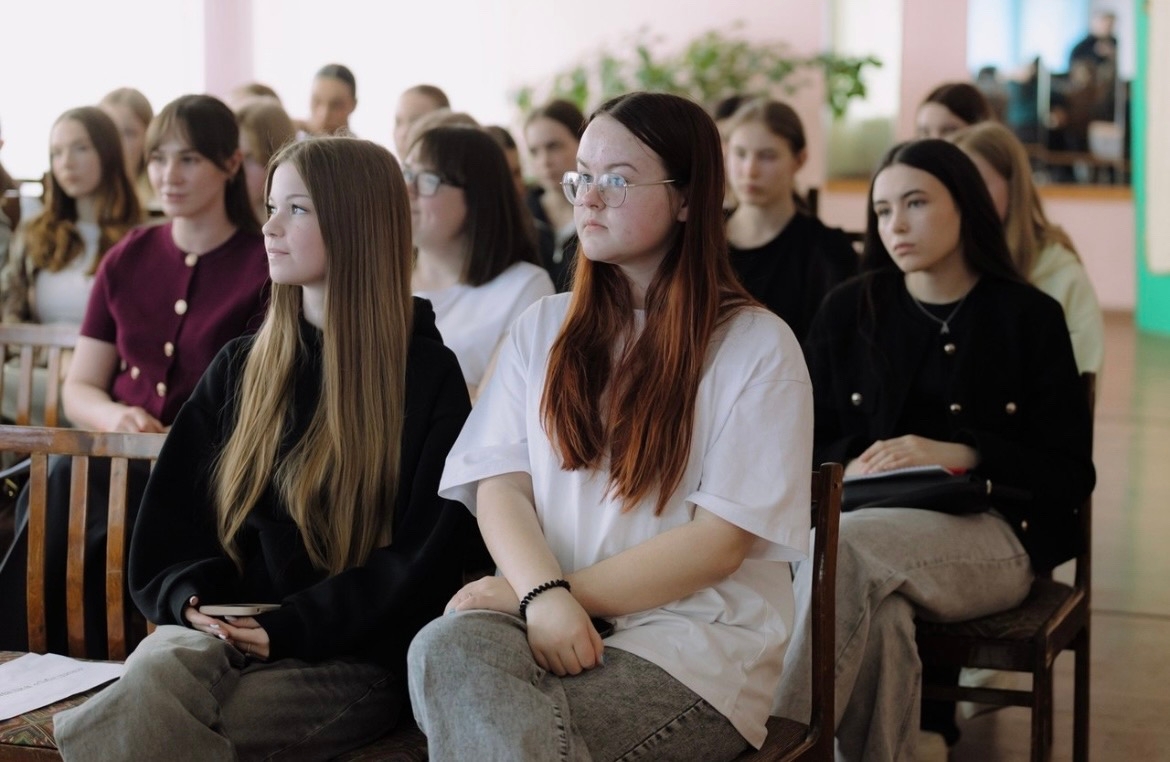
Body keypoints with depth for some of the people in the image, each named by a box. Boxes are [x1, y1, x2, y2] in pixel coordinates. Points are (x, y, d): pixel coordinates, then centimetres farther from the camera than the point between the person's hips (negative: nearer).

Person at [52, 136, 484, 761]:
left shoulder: (429, 377, 2)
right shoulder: (240, 369, 17)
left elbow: (423, 561, -4)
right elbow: (173, 515, 17)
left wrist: (291, 628, -13)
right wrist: (190, 597, -4)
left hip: (353, 663, -4)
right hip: (221, 634, 4)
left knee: (149, 710, -32)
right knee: (159, 669, -34)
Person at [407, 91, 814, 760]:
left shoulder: (757, 346, 2)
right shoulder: (544, 329, 16)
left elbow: (719, 542, -5)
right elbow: (500, 485, 5)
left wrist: (572, 594, -12)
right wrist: (544, 596, -16)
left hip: (697, 637, -4)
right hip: (546, 620, 4)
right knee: (444, 648, -32)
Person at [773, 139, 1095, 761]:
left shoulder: (1030, 317, 7)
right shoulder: (849, 309, 14)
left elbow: (1071, 476, 3)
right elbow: (807, 443, 13)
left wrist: (960, 454, -13)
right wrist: (851, 466, -11)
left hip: (995, 531, -2)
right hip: (866, 520, 2)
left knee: (841, 547, -35)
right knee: (876, 616, -38)